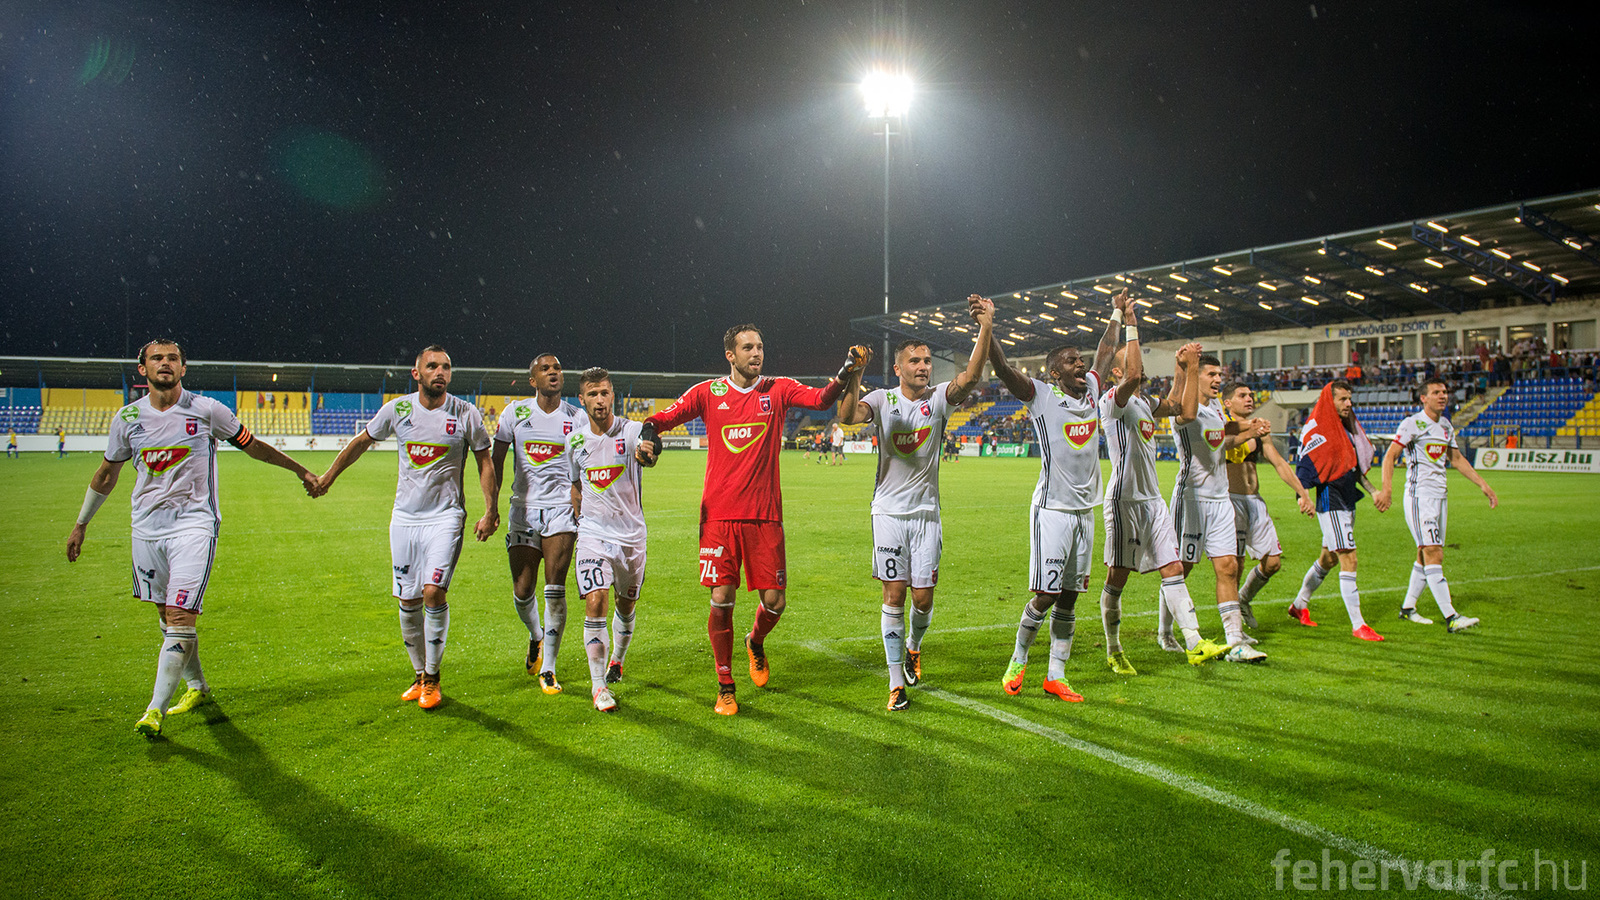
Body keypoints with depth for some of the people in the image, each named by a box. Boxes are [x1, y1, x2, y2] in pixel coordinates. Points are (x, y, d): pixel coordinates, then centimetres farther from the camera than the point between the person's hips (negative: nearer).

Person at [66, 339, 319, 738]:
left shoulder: (207, 410, -5)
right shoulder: (128, 417, 5)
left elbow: (252, 446, 8)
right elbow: (107, 473, 18)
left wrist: (300, 470, 14)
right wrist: (81, 523, 24)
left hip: (194, 522, -4)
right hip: (146, 525, 4)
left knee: (181, 618, -13)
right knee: (168, 616, 11)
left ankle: (156, 709, -9)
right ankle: (197, 687, 30)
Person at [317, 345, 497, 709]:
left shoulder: (466, 414, -6)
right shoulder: (397, 409, -1)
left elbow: (484, 461, 4)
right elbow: (362, 441, 16)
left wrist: (490, 510, 0)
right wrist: (328, 476, 22)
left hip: (446, 516, -3)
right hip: (405, 516, 3)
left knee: (434, 591, -16)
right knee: (408, 601, 5)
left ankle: (432, 678, 1)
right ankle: (420, 674, 24)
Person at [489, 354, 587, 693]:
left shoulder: (577, 418, 3)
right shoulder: (515, 413, 4)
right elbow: (496, 461, 9)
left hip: (562, 510, -1)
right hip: (523, 510, 1)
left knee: (554, 589, -10)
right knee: (522, 591, 2)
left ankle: (548, 668, 1)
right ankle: (536, 637, 35)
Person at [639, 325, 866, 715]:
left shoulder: (779, 390, 6)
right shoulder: (707, 393, 5)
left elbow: (822, 399, -8)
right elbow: (664, 417, 3)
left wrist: (845, 373, -26)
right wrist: (648, 434, -19)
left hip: (765, 515, 1)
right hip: (719, 514, -1)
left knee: (774, 602, 0)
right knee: (722, 600, -3)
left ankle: (755, 643, 36)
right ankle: (725, 686, 16)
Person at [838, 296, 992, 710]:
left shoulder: (939, 399, 1)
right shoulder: (883, 400, -1)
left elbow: (970, 376, -18)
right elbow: (847, 417, -19)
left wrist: (985, 328, -31)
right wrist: (854, 377, -35)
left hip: (926, 513, 1)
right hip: (889, 512, -1)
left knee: (923, 597, 3)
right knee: (894, 595, -1)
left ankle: (913, 646, 36)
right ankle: (897, 681, 9)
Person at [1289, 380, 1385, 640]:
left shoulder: (1348, 428, 14)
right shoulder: (1318, 431, -13)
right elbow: (1305, 467, -16)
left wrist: (1373, 491, 18)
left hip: (1348, 501, 10)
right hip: (1331, 503, -10)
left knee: (1328, 558, 19)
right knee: (1348, 561, -11)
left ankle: (1299, 606, 35)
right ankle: (1357, 625, -5)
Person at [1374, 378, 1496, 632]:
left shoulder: (1446, 426, 15)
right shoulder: (1413, 424, -8)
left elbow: (1457, 459, 27)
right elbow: (1390, 456, -14)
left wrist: (1483, 485, 24)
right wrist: (1387, 489, -26)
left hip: (1440, 496, 8)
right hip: (1419, 495, -8)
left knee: (1426, 556, 11)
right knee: (1434, 555, -14)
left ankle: (1408, 607, 22)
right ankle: (1451, 618, -18)